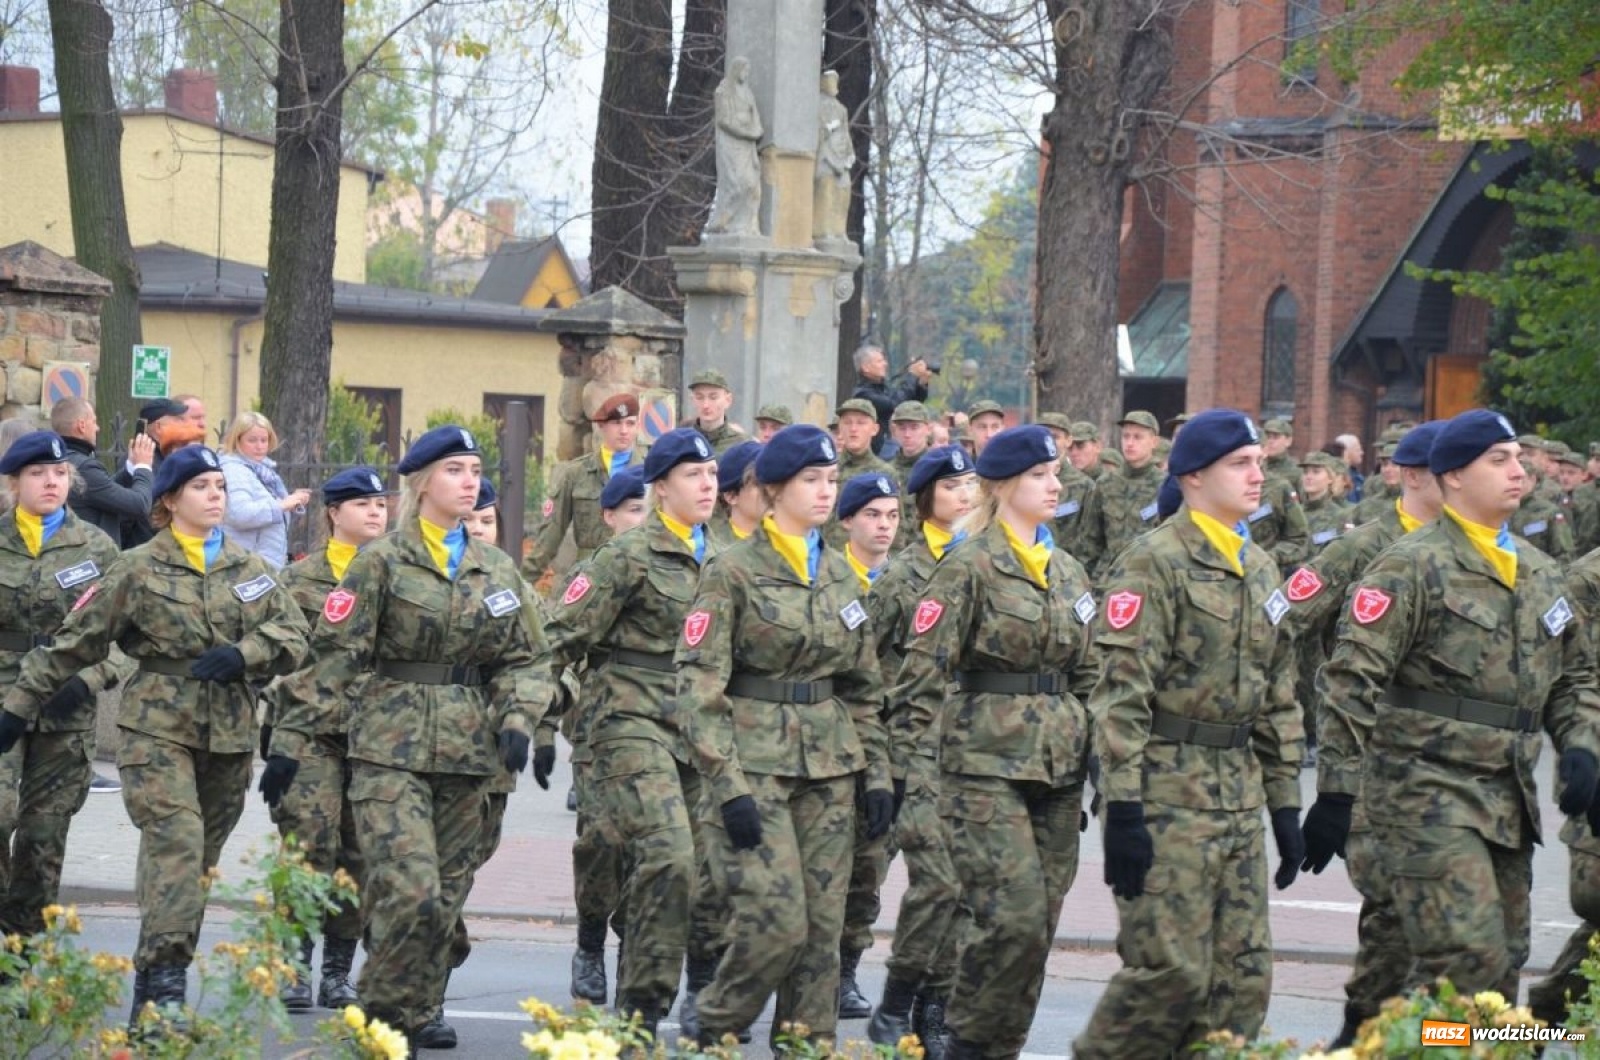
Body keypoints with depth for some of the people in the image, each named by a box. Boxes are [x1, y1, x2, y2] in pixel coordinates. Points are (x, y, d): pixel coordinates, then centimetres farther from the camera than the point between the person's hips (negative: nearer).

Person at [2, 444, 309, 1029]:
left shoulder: (250, 570, 13)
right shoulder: (137, 570, 2)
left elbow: (294, 637, 9)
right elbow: (75, 642, 4)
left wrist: (243, 655, -11)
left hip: (229, 735, 4)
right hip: (158, 728, -4)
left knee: (201, 857, 6)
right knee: (177, 840, -21)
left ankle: (156, 980, 16)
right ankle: (164, 983, -26)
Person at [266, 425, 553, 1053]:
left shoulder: (496, 571, 12)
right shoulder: (382, 563, -2)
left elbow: (527, 659, 16)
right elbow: (334, 656, -5)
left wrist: (517, 721, -3)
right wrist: (290, 740, -8)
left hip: (466, 751, 5)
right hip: (391, 747, -5)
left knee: (446, 897, 7)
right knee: (410, 892, -17)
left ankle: (417, 1016, 18)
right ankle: (382, 1019, -4)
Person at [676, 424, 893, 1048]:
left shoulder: (840, 575, 12)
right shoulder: (733, 572, -6)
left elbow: (864, 688, 18)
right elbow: (698, 685, -10)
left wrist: (876, 774, 10)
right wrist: (728, 784, -16)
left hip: (829, 766, 6)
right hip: (756, 762, -6)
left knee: (822, 928, 3)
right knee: (776, 923, -13)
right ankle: (705, 1032, 8)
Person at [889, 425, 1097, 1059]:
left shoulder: (1068, 573, 15)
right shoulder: (968, 567, -5)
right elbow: (922, 679, -9)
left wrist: (1094, 764, 15)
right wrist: (919, 776, -16)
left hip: (1057, 769, 7)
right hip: (986, 764, -7)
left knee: (1039, 924, 4)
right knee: (1013, 917, -16)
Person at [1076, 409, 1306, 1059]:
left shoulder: (1259, 569, 16)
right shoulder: (1153, 562, -9)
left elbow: (1279, 699, 21)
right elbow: (1120, 692, -14)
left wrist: (1285, 803, 16)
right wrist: (1122, 807, -19)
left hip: (1240, 798, 8)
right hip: (1168, 791, -8)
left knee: (1243, 976, 5)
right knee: (1172, 968, -10)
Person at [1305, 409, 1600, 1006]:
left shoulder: (1538, 572, 16)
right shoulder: (1412, 568, -8)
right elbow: (1352, 681, -12)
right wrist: (1336, 790, -16)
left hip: (1508, 800, 8)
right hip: (1428, 793, -8)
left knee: (1503, 965, 9)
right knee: (1468, 959, -17)